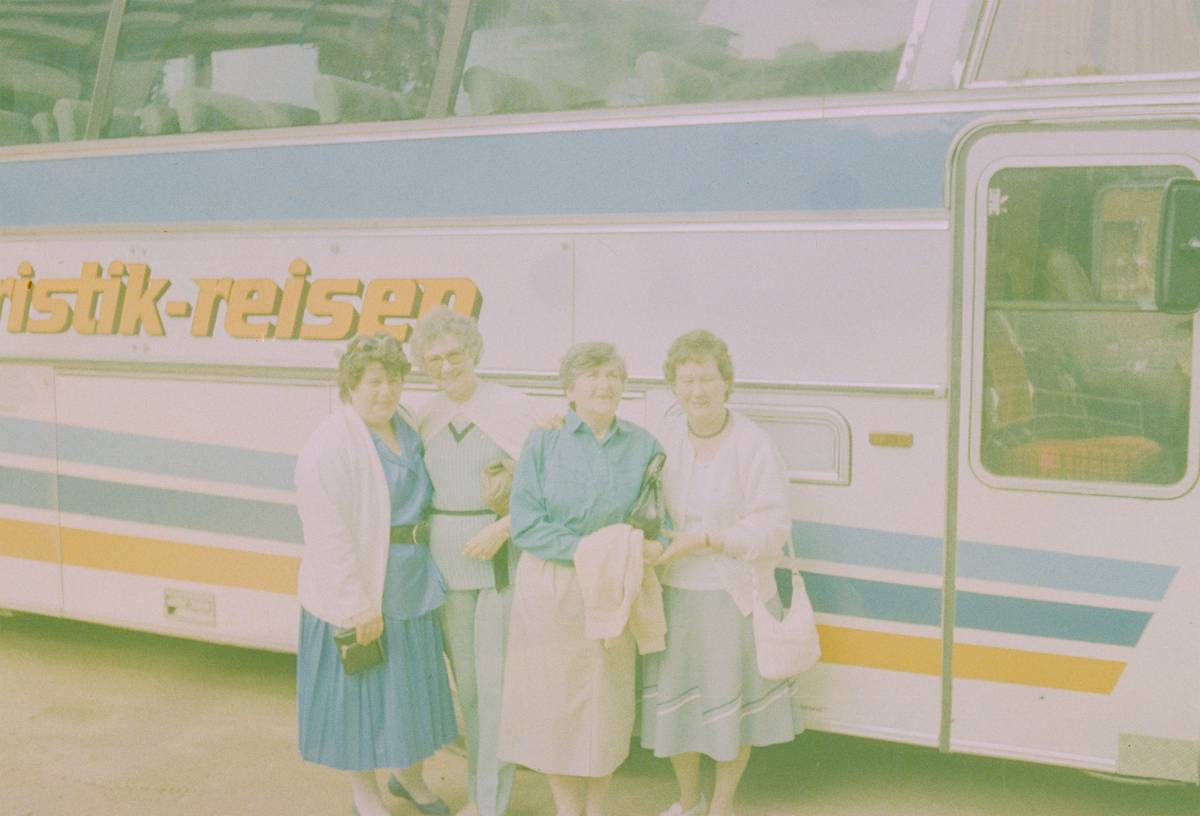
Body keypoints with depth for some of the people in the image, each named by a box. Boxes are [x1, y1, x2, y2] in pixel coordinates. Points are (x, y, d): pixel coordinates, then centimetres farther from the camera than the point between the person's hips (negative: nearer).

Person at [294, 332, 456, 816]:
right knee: (358, 690, 7)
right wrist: (357, 604, -22)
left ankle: (409, 777, 41)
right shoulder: (331, 444, -18)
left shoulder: (407, 433, 6)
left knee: (413, 683, 19)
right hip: (357, 596, -7)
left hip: (410, 590, 8)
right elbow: (328, 535, -22)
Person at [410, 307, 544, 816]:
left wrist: (500, 530, -19)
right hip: (446, 561, 5)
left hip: (503, 559, -5)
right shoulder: (429, 418, 7)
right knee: (466, 681, 11)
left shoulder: (512, 408, -7)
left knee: (496, 681, -3)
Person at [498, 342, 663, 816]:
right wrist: (583, 550, -18)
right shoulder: (542, 443, -2)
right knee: (556, 701, 4)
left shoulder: (643, 446, 4)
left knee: (607, 702, 7)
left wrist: (641, 548, -16)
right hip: (551, 592, -1)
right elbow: (525, 525, -8)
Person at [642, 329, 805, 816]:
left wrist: (701, 541, -22)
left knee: (731, 702, 9)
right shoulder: (662, 439, 0)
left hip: (735, 597, -3)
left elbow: (772, 529, -14)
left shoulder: (753, 445, -11)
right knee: (673, 700, 13)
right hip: (672, 595, 3)